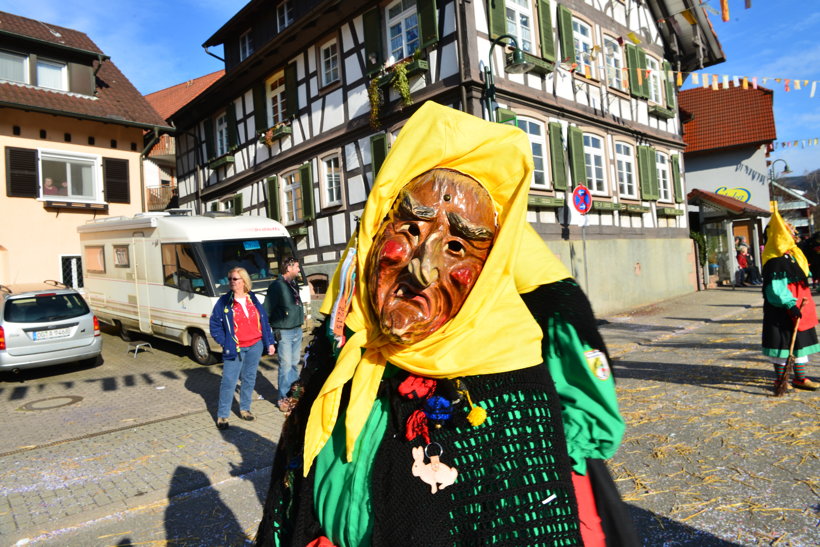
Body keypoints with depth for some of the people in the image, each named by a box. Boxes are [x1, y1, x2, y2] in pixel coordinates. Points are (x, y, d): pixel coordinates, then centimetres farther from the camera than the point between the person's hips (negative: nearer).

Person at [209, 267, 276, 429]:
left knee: (249, 379, 12)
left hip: (255, 346, 3)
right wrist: (225, 342, -9)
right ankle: (222, 415, 6)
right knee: (229, 381, -5)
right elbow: (215, 325, 0)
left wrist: (269, 342, 7)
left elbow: (264, 320, 10)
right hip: (235, 349, -3)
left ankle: (245, 409, 26)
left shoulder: (253, 299, 6)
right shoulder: (224, 301, -3)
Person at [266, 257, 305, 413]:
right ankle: (283, 398, 8)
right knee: (286, 365, -3)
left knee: (294, 363, 15)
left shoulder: (294, 284, 13)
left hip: (297, 330, 8)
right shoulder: (277, 285, -12)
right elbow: (267, 309, -14)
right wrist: (274, 329, -15)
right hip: (284, 332, -8)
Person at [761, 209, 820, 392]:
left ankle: (800, 378, 23)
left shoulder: (793, 256, 14)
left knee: (801, 340, 13)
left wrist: (802, 305, 21)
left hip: (798, 309, 10)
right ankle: (780, 379, 11)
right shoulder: (776, 261, -17)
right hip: (782, 310, -10)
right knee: (782, 342, -1)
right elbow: (776, 288, -22)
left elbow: (801, 283, 21)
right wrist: (790, 305, -26)